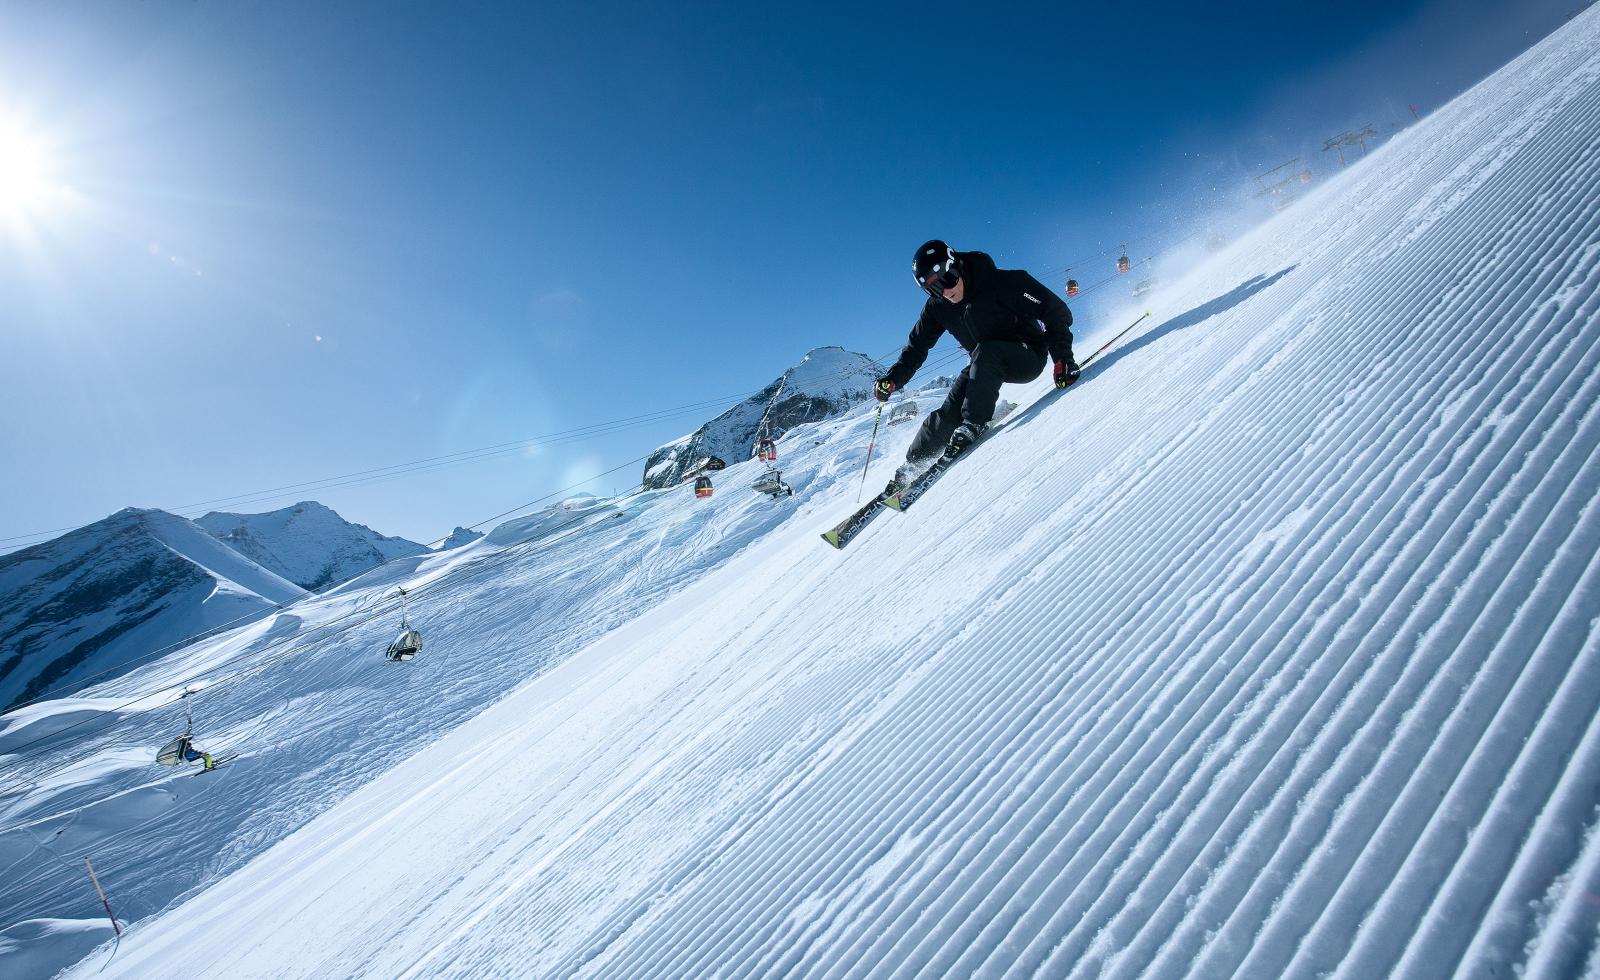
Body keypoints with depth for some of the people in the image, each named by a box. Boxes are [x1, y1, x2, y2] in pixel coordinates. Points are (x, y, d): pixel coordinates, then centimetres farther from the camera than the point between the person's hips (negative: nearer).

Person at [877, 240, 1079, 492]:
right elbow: (916, 347, 2)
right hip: (984, 367, 5)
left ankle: (973, 426, -31)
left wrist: (1062, 358, -30)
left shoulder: (1002, 283, -24)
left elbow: (1056, 310, -20)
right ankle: (911, 467, 0)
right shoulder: (937, 307, -7)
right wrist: (893, 379, -15)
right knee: (949, 412, -12)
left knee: (984, 353, -35)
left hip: (1028, 355, -5)